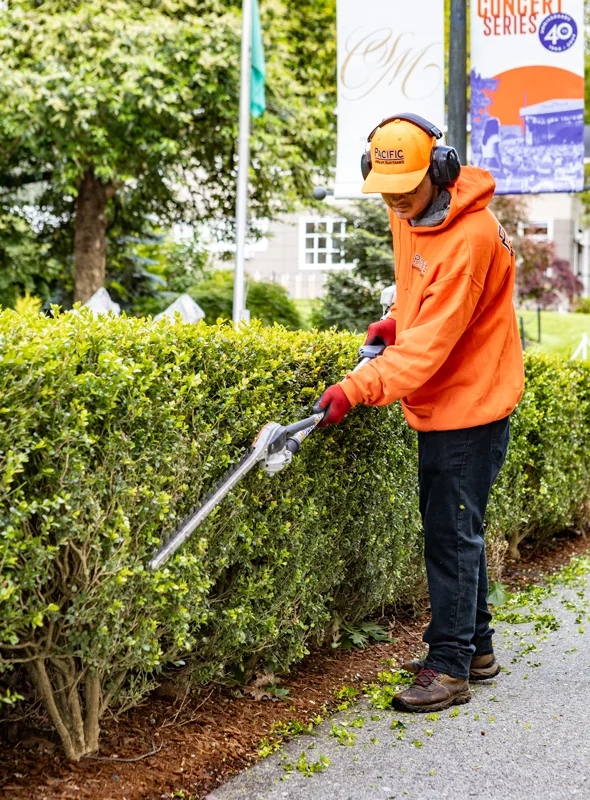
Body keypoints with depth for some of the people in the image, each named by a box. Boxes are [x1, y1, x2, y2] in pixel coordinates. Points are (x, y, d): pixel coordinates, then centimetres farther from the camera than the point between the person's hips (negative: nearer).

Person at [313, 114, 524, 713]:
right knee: (449, 526, 16)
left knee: (452, 532, -6)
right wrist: (396, 319, 7)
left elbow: (432, 342, -29)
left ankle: (450, 667, 3)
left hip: (471, 403, -9)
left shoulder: (469, 236, -25)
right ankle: (475, 647, 29)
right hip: (436, 402, 9)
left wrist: (357, 390, -34)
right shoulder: (410, 213, 3)